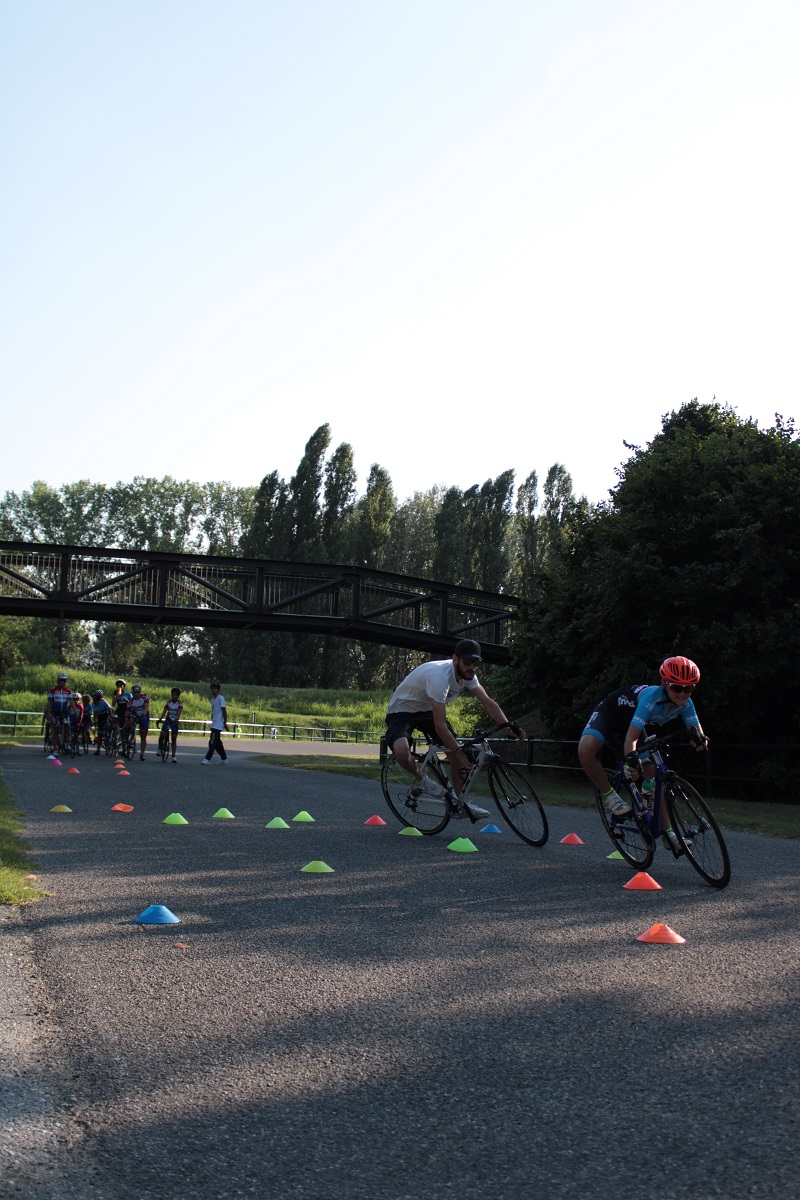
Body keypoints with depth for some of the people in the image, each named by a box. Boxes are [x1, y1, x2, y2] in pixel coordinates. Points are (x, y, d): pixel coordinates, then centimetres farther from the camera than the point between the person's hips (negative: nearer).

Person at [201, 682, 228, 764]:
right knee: (217, 743, 11)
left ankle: (207, 759, -11)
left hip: (218, 725, -9)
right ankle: (224, 759, 18)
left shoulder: (221, 698, -10)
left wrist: (225, 723, -13)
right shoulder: (212, 700, 15)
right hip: (214, 725, 9)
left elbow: (224, 711, -12)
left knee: (212, 742, -11)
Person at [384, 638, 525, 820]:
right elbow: (440, 726, -36)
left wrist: (510, 725, -23)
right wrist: (460, 753, -32)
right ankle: (420, 779, -4)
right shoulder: (440, 676, -37)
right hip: (401, 711, -8)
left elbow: (488, 702, -8)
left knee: (456, 753, -4)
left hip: (427, 710, 8)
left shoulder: (467, 675, -10)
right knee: (401, 751, -35)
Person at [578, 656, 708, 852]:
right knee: (585, 749, -36)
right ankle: (608, 795, -15)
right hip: (609, 713, -6)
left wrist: (699, 738, -49)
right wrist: (631, 760, -63)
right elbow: (631, 737, -45)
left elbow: (695, 726, -24)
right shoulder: (652, 696, -38)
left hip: (631, 723, 6)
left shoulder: (685, 704, -19)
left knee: (653, 775, -1)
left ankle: (667, 830, 10)